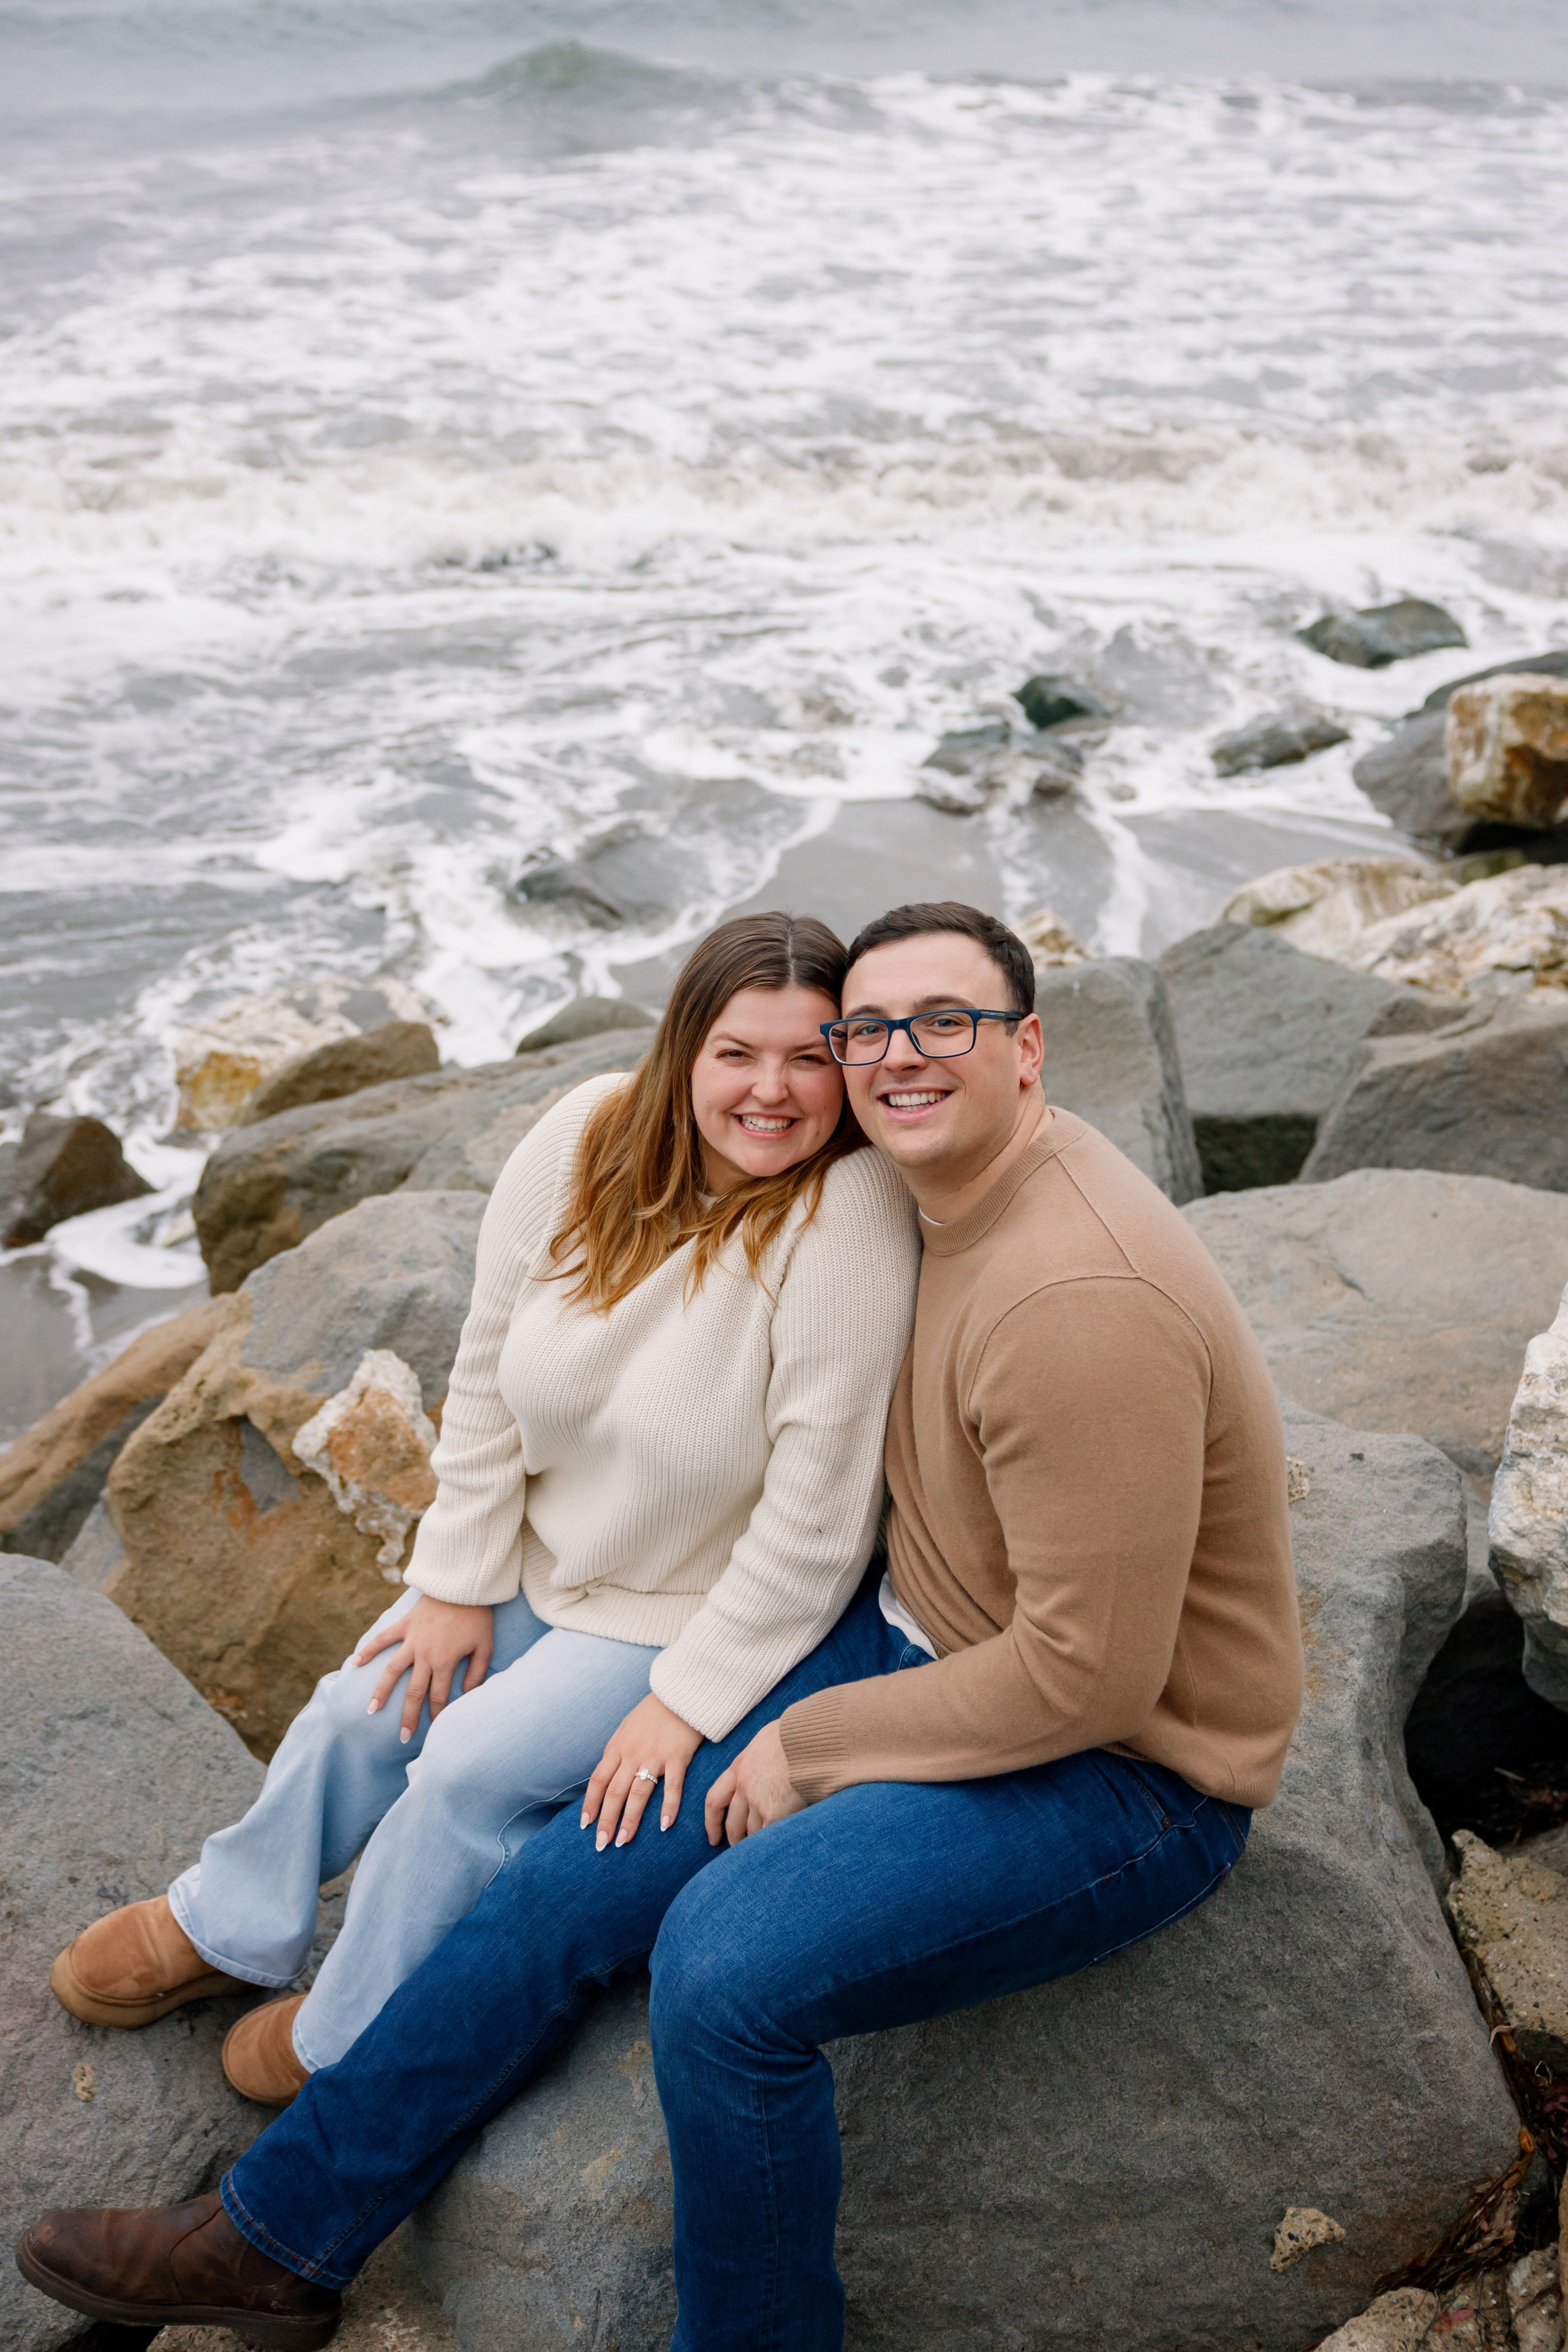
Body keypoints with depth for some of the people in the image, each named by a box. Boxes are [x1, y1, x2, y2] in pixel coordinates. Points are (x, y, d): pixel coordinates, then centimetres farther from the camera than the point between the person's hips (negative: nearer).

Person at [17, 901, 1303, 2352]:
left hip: (1120, 1772, -8)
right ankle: (280, 2235, 17)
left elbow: (1090, 1674, -27)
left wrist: (815, 1745, -15)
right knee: (577, 1880, 1)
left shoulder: (1081, 1300, -30)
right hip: (925, 1640, 9)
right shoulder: (949, 1196, 1)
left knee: (725, 1961, -27)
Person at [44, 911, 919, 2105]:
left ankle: (355, 2039, 17)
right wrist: (459, 1583, -2)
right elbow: (490, 1375, -5)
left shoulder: (853, 1218, -31)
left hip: (702, 1605, -5)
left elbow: (818, 1511, -27)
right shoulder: (587, 1139, -16)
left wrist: (689, 1698, -21)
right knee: (369, 1705, 8)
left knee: (472, 1764, -13)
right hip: (544, 1554, 6)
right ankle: (228, 1925, 38)